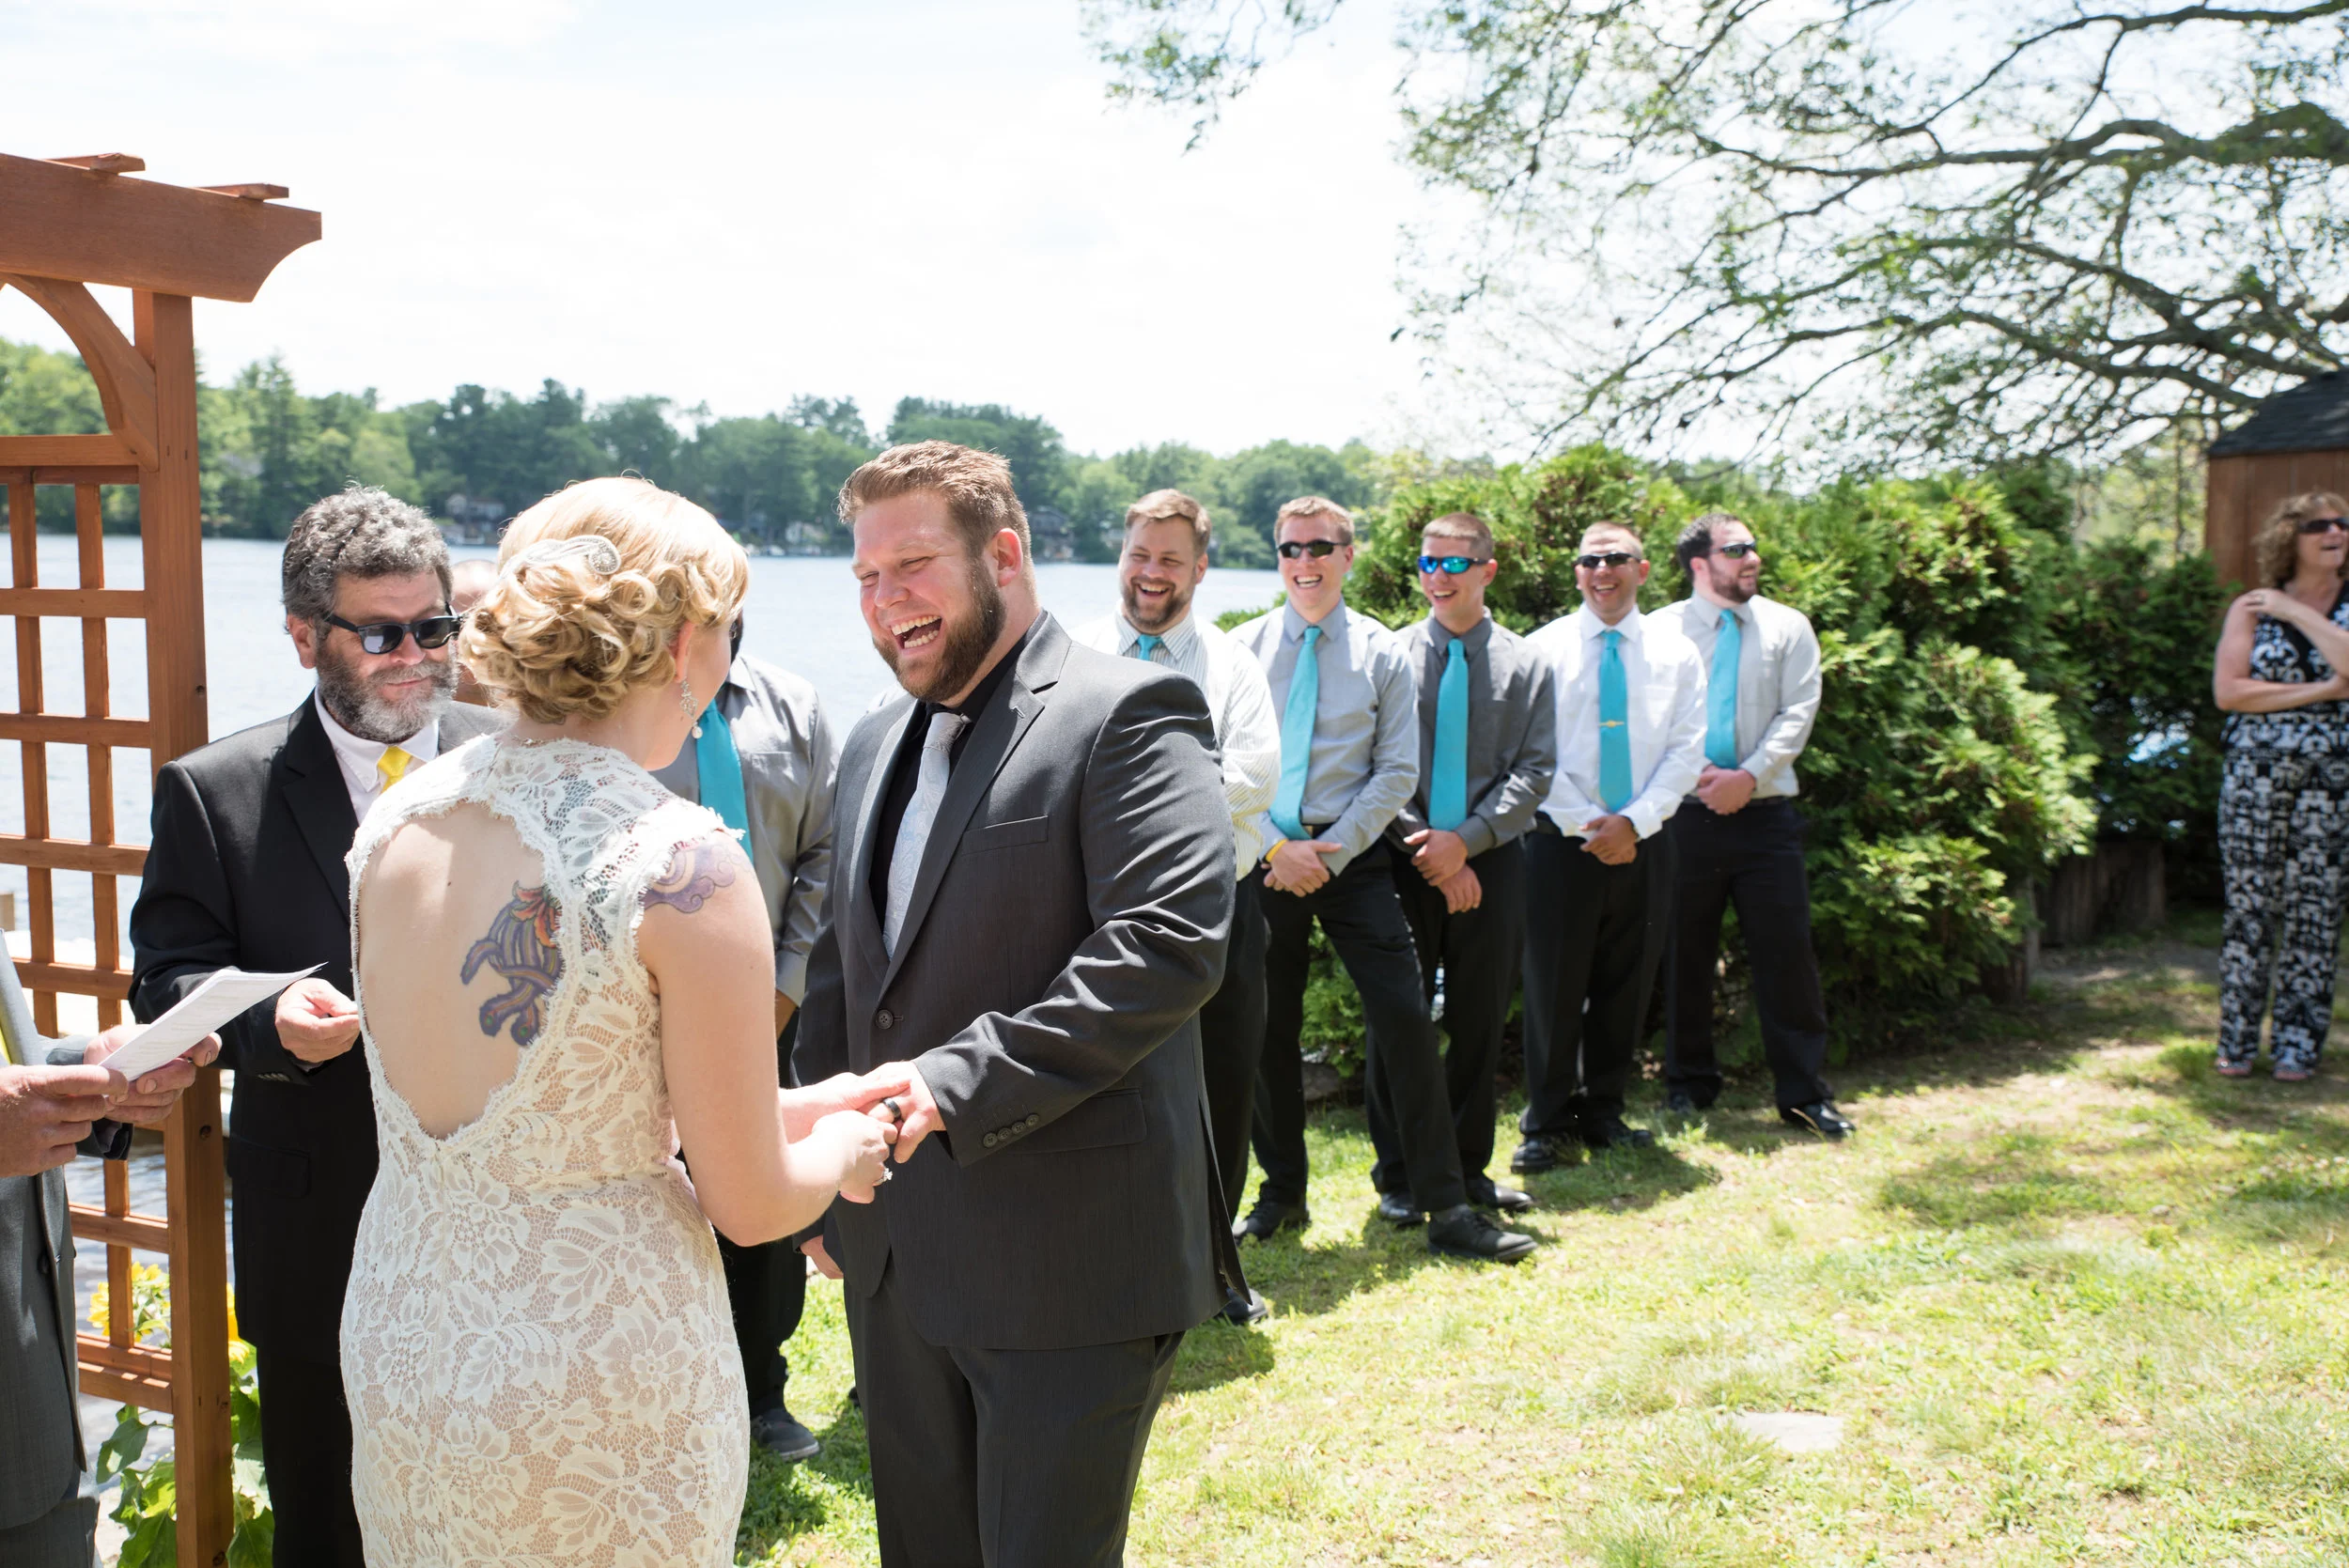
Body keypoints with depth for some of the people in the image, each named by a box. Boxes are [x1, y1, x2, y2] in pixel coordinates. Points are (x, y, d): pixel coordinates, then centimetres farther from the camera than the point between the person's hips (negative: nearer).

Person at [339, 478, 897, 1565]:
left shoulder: (397, 819, -2)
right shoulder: (681, 864, -21)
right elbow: (750, 1205, -15)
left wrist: (777, 1110, 15)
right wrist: (842, 1154, 8)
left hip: (397, 1353, 6)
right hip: (592, 1384, -6)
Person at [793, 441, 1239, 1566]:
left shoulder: (1127, 714, -11)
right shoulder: (876, 742, 15)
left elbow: (1169, 944, -23)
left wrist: (954, 1083, -28)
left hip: (1068, 1262, -7)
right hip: (894, 1252, 8)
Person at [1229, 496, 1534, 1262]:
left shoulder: (1381, 652, 2)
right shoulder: (1245, 648, 4)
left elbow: (1398, 771, 0)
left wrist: (1329, 853, -9)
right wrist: (1278, 848, -10)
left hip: (1352, 859, -1)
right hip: (1266, 860, 1)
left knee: (1406, 1020, -8)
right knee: (1268, 1030, 7)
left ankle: (1446, 1208, -2)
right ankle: (1282, 1195, 23)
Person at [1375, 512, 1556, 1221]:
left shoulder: (1526, 665, 6)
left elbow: (1534, 770, -1)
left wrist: (1464, 840, -13)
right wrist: (1426, 848, -11)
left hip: (1490, 862, 1)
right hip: (1405, 862, -1)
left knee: (1480, 1021, 8)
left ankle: (1467, 1168, 21)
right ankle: (1397, 1176, 14)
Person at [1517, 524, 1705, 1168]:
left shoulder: (1676, 652, 7)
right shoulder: (1543, 649, 1)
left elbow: (1686, 751, 1)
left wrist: (1634, 821, -12)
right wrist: (1588, 824, -12)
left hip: (1643, 843, 3)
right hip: (1561, 841, -2)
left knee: (1627, 984, 9)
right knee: (1554, 983, -1)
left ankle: (1604, 1113, 23)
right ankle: (1547, 1126, 10)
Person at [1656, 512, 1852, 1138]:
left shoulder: (1788, 627, 7)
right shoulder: (1662, 631, 4)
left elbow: (1798, 714, 0)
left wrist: (1749, 775, -12)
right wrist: (1695, 776, -11)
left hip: (1765, 813, 1)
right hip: (1686, 814, 0)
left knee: (1787, 952, -2)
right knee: (1685, 956, 7)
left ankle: (1804, 1095, 7)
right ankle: (1688, 1086, 20)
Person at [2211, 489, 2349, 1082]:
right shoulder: (2252, 608, 5)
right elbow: (2228, 691, -6)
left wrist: (2300, 613, -10)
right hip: (2255, 774, 0)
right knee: (2249, 906, 1)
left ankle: (2298, 1045, 11)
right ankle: (2237, 1043, 9)